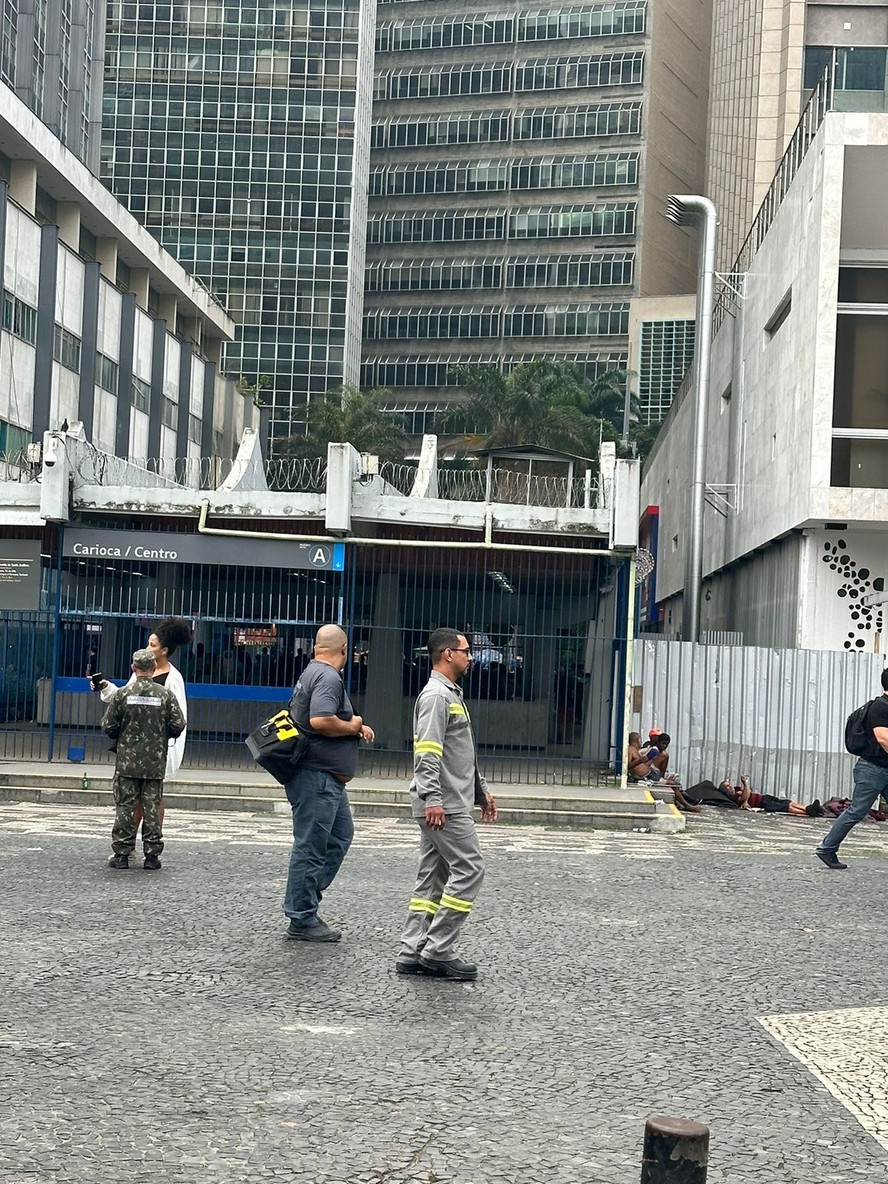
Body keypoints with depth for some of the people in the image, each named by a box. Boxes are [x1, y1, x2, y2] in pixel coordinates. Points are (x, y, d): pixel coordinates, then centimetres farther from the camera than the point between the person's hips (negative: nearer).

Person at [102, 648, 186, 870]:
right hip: (155, 763, 0)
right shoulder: (166, 695, -2)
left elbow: (108, 726, -1)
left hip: (127, 762, 0)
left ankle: (121, 854, 5)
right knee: (152, 808, 5)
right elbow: (178, 725, -3)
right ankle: (152, 855, 7)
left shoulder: (122, 694, -4)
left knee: (125, 807, 4)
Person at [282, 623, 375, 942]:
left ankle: (307, 896, 21)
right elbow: (321, 721, -31)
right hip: (318, 776, -11)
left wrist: (355, 727, 15)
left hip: (326, 776, 11)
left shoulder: (312, 673, 16)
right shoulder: (329, 678, -17)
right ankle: (302, 920, 3)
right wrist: (352, 727, -14)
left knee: (341, 834, 19)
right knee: (310, 846, -4)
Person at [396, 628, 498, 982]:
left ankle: (413, 952, 9)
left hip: (450, 803, 10)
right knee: (469, 869, -9)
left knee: (434, 876, 8)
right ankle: (437, 950, -8)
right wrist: (432, 799, -27)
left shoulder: (452, 695, 21)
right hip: (444, 806, -10)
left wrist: (481, 791, 28)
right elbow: (426, 753, -21)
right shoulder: (435, 695, -12)